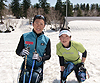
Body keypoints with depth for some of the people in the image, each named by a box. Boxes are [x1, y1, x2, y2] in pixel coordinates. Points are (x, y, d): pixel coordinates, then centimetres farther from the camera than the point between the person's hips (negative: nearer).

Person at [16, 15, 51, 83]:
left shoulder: (46, 40, 1)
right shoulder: (25, 36, 0)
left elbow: (48, 55, 3)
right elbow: (17, 51, 6)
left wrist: (40, 58, -18)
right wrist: (22, 52, -19)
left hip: (38, 65, 0)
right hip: (26, 64, 0)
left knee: (35, 77, -28)